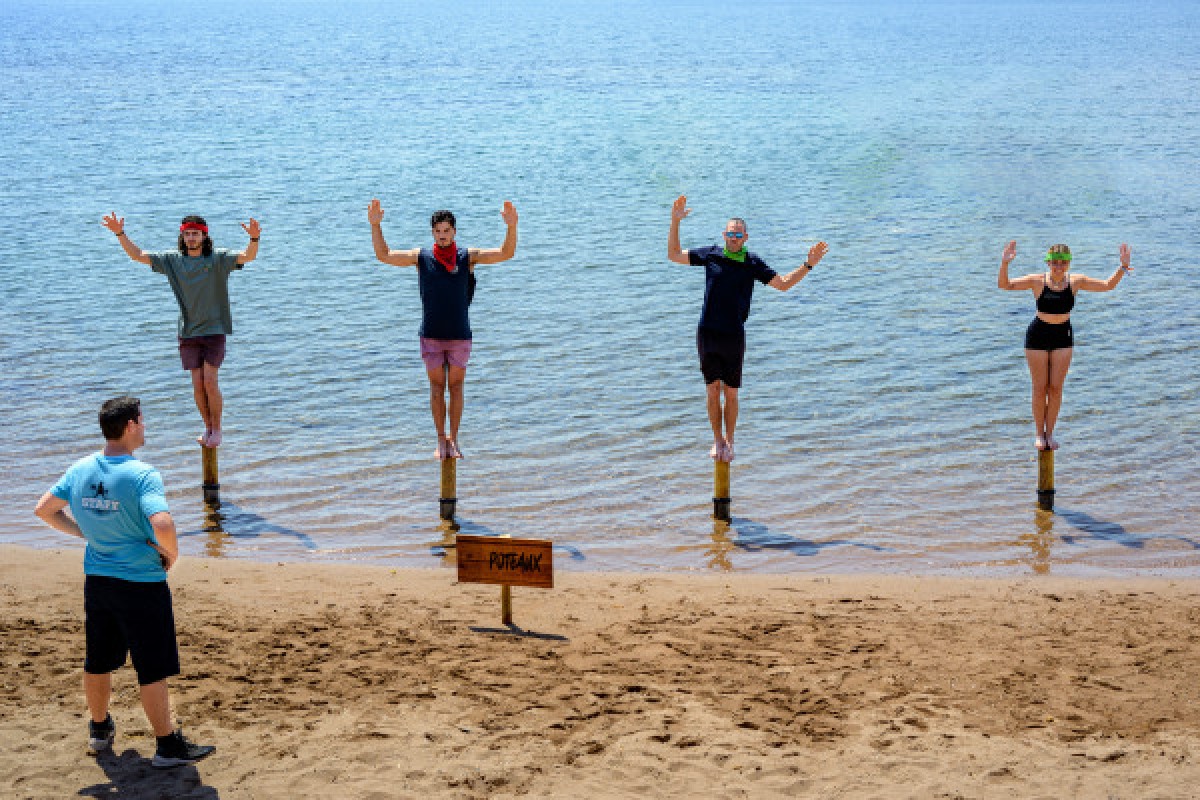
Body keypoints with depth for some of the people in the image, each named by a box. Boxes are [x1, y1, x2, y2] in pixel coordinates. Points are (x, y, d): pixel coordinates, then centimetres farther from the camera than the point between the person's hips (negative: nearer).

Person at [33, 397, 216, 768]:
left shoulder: (80, 469, 0)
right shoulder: (143, 474, -21)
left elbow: (44, 509, 10)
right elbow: (162, 525, -34)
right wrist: (171, 554, -14)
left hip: (96, 580, 7)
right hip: (141, 584, -7)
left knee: (98, 661, 22)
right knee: (154, 669, 3)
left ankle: (100, 729, 39)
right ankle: (168, 745, 11)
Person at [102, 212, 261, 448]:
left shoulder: (218, 259, -7)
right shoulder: (173, 260, 3)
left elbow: (248, 256, -22)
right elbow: (138, 255, 5)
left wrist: (254, 238, -43)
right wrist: (120, 234, -9)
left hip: (214, 331, -3)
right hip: (188, 332, 3)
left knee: (210, 382, -10)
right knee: (197, 385, 2)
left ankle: (217, 429, 7)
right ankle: (208, 428, 19)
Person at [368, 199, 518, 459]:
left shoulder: (468, 256, -2)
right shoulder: (422, 257, 0)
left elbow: (505, 253, -10)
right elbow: (384, 255, -3)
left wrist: (511, 226, -28)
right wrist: (375, 225, -16)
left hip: (459, 335, 0)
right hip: (431, 336, 0)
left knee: (456, 387, 6)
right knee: (437, 388, 7)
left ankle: (454, 440, 16)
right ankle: (441, 441, 15)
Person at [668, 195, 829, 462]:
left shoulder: (752, 263, 2)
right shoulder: (711, 255, 4)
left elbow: (782, 284, 8)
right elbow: (674, 255, 11)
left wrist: (808, 265, -2)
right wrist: (675, 221, 3)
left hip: (733, 337, -1)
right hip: (707, 334, 1)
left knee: (731, 394, 5)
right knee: (713, 391, 8)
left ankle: (729, 441, 21)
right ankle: (717, 441, 20)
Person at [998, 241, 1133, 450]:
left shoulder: (1075, 282, -6)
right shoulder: (1037, 281, -13)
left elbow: (1108, 286, 3)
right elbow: (1004, 285, -18)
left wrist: (1123, 266, -11)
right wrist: (1004, 264, -36)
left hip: (1063, 338, 2)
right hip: (1038, 337, -2)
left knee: (1056, 388, 4)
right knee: (1040, 388, 3)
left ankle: (1050, 432, 19)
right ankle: (1038, 433, 18)